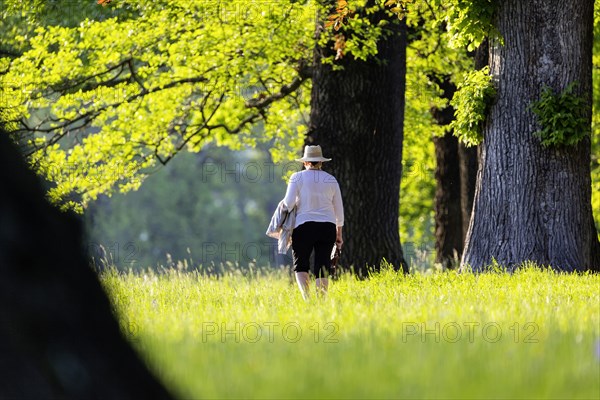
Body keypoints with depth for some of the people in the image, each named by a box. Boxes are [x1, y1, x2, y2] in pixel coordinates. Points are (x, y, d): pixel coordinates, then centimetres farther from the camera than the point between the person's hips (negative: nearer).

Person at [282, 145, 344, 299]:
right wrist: (339, 234, 20)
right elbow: (339, 210, 13)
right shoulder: (331, 180, 11)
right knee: (322, 267, 5)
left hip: (304, 226, -3)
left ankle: (306, 297, -16)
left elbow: (289, 203, -9)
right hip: (327, 227, 3)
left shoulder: (298, 177, 1)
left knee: (301, 265, 4)